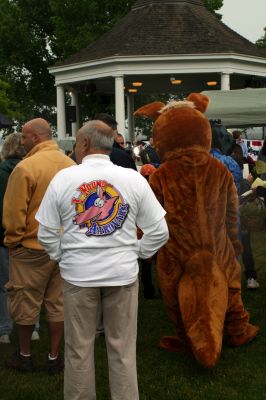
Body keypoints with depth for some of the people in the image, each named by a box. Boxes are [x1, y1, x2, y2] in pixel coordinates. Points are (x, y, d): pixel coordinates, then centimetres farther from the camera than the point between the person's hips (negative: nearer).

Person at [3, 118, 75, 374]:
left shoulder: (26, 167, -18)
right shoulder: (71, 165, -2)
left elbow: (13, 213, -15)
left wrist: (12, 240, 0)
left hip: (32, 248, -5)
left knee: (25, 304, 12)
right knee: (57, 303, 13)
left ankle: (24, 356, 27)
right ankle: (54, 358, 23)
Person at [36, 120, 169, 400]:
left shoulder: (63, 178, -6)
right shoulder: (134, 179, -5)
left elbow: (46, 234, -2)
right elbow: (159, 232, -3)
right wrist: (135, 253, 10)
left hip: (77, 273, 0)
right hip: (123, 273, 1)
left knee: (79, 350, 14)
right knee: (122, 350, 12)